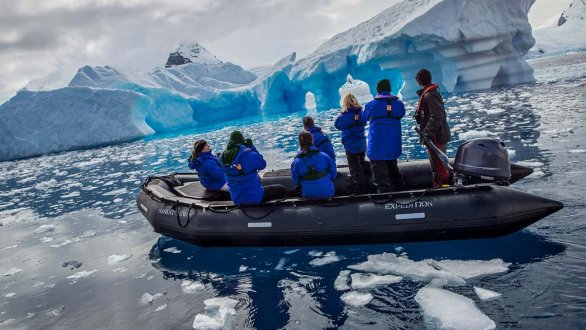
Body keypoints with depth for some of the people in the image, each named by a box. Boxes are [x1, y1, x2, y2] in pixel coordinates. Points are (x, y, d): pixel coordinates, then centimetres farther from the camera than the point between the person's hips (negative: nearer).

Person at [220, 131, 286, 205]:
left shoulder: (223, 157, -6)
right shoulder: (249, 154, -23)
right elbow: (262, 164, -7)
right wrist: (252, 147, -3)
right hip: (255, 198, -6)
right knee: (282, 190, 10)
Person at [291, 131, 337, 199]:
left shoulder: (297, 162, -13)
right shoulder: (324, 156, -11)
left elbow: (296, 181, -3)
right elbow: (333, 173, -2)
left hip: (308, 196, 0)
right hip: (327, 194, 0)